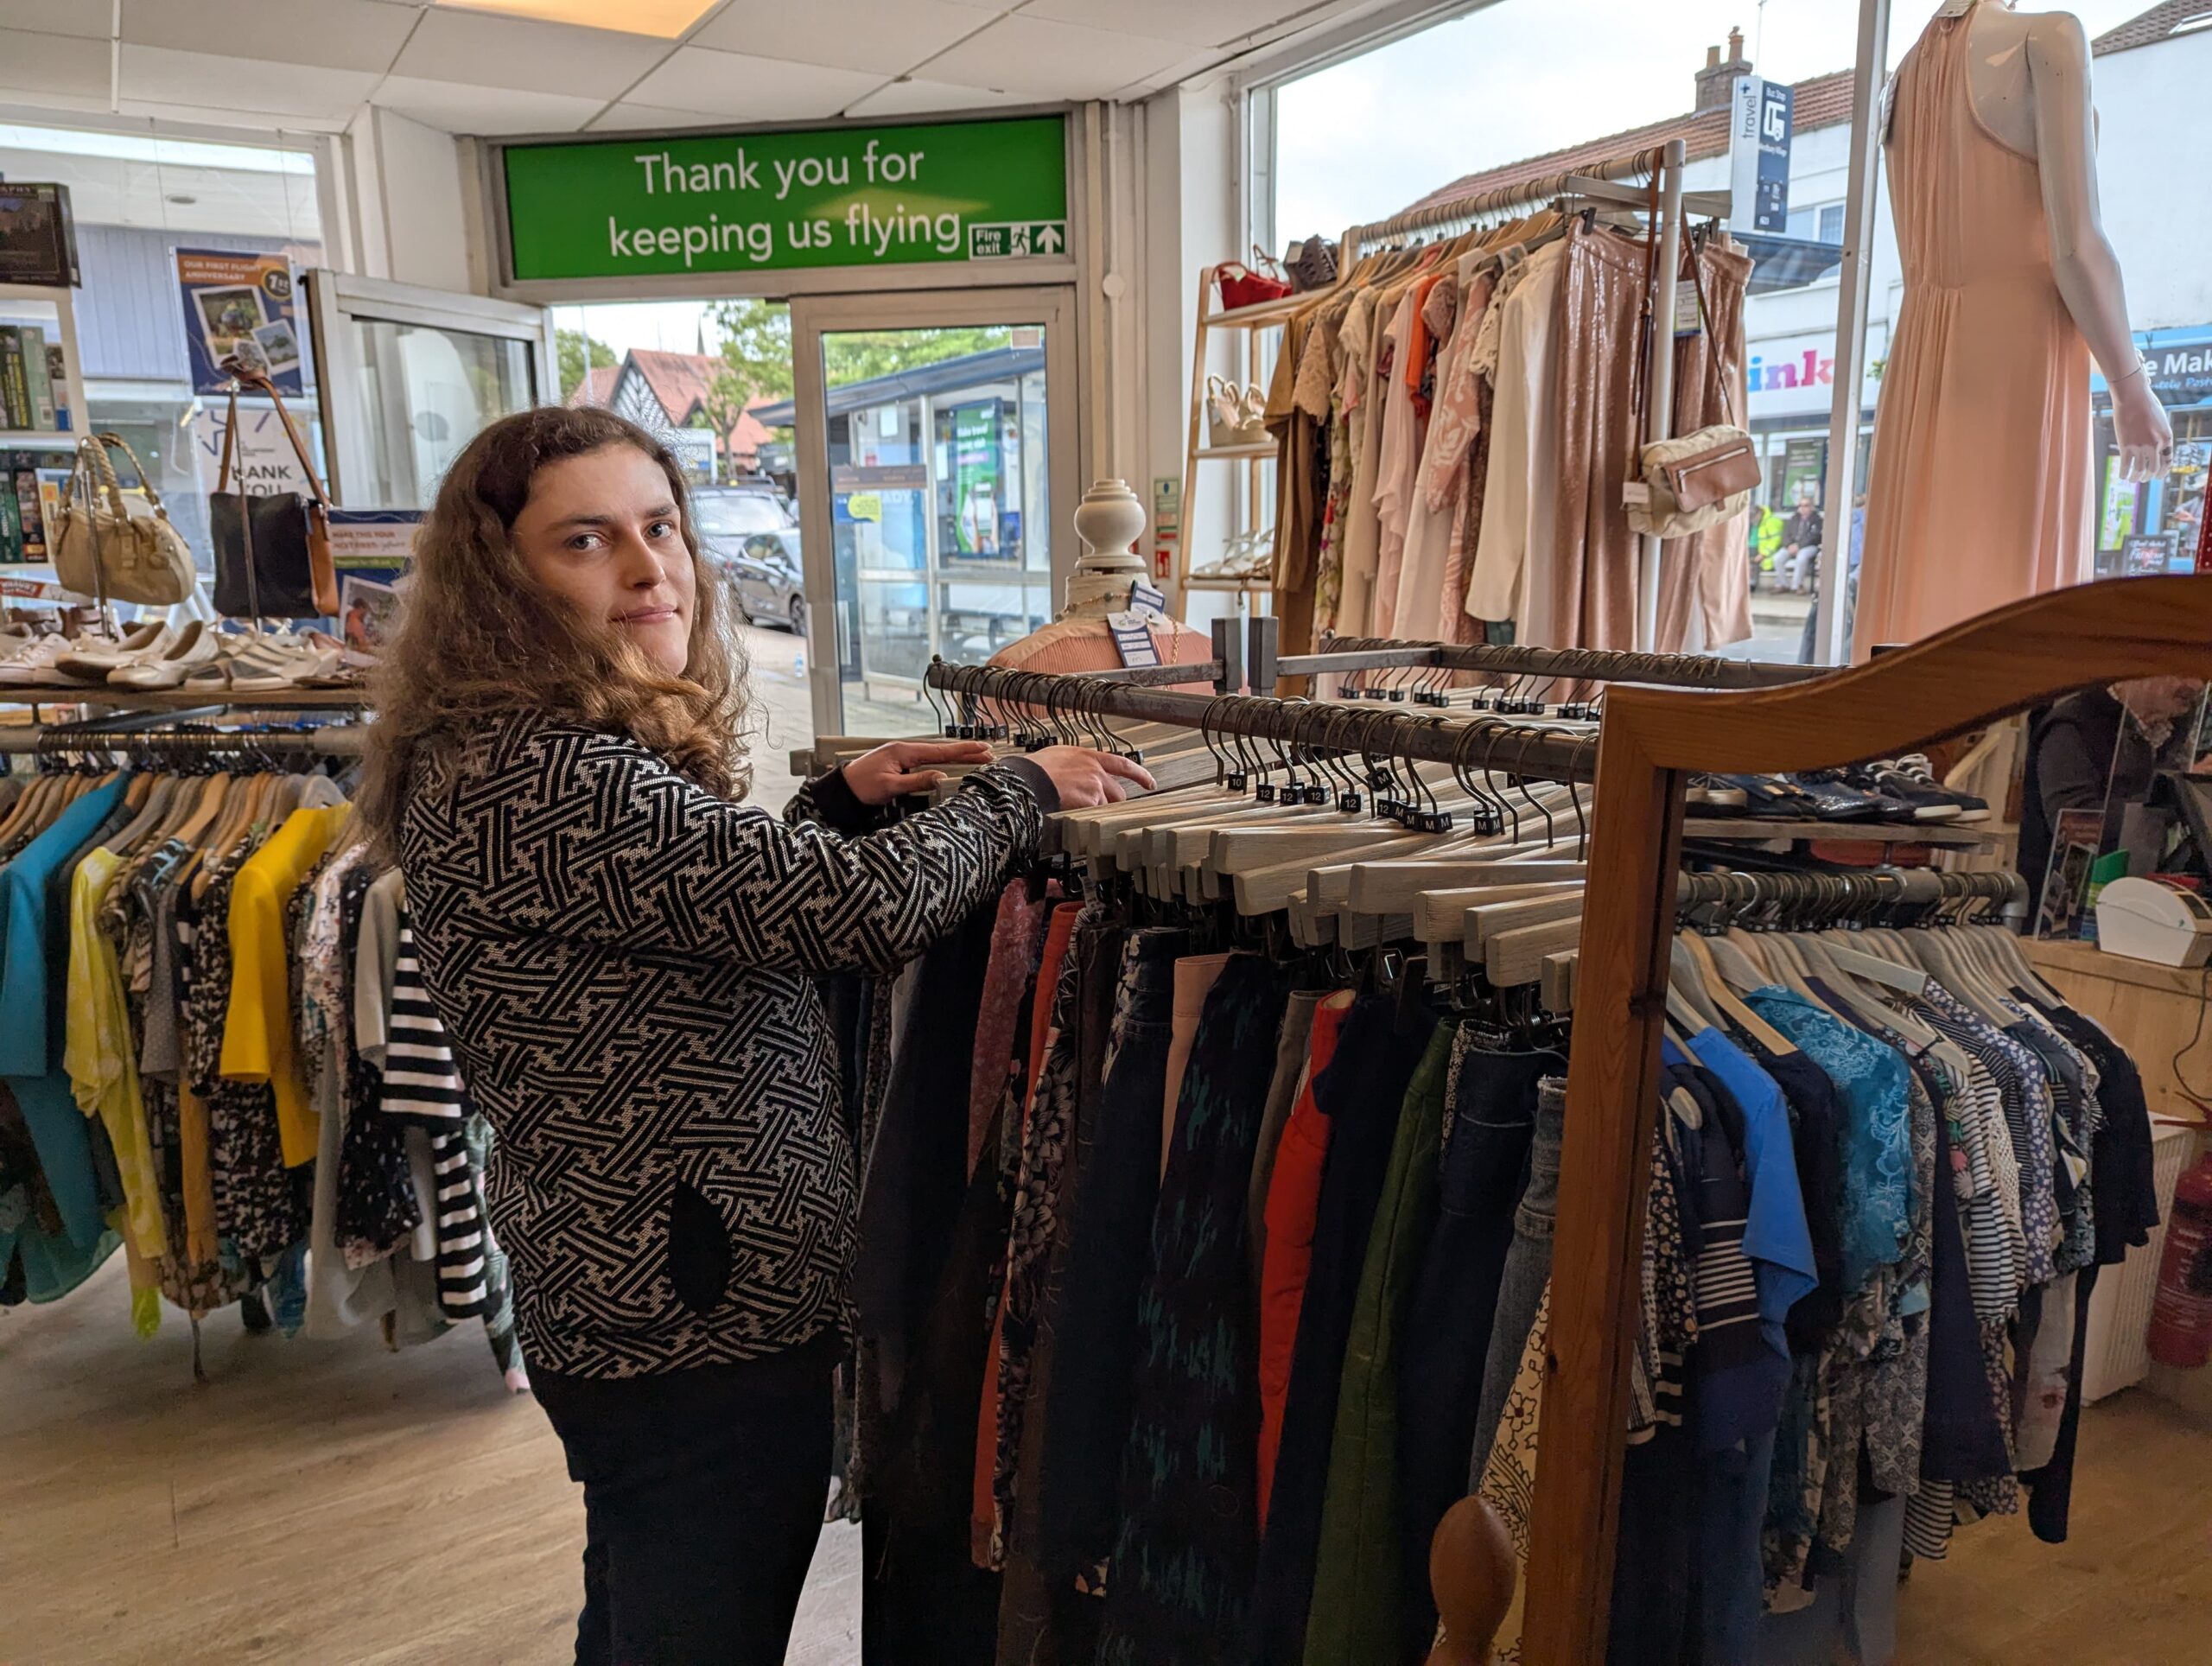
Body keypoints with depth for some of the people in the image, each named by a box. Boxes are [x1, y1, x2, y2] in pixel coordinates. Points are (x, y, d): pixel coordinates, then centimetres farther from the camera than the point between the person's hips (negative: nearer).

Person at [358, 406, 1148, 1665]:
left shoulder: (528, 750, 6)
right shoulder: (543, 779, -26)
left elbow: (701, 899, 19)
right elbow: (866, 909, -30)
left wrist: (839, 800, 8)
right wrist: (1021, 789, -14)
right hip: (699, 1324, -10)